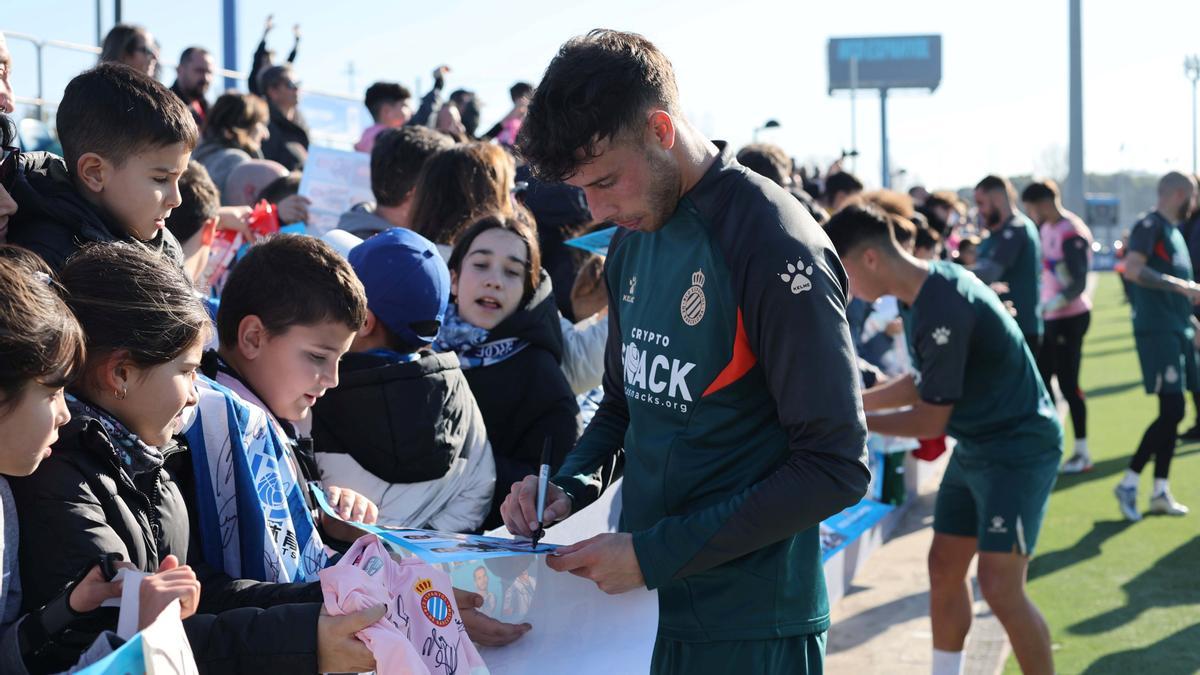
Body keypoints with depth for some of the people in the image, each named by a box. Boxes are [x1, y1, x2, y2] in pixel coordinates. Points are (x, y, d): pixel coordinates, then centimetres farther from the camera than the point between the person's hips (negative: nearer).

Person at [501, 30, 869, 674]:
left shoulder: (776, 246, -18)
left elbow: (835, 468, -20)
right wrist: (568, 486, -3)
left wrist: (654, 554, -20)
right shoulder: (631, 242, 6)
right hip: (640, 604, 7)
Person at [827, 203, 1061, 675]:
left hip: (1018, 449, -10)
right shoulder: (921, 294, 2)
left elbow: (930, 421, -20)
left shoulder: (941, 312, -28)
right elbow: (926, 384, 15)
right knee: (944, 569, 11)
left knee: (1000, 586, -14)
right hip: (975, 448, 10)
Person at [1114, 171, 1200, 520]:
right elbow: (1132, 268, -24)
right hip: (1157, 330, -9)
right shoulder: (1150, 226, -9)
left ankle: (1160, 491, 14)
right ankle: (1129, 482, -5)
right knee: (1172, 409, -13)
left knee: (1172, 412, 9)